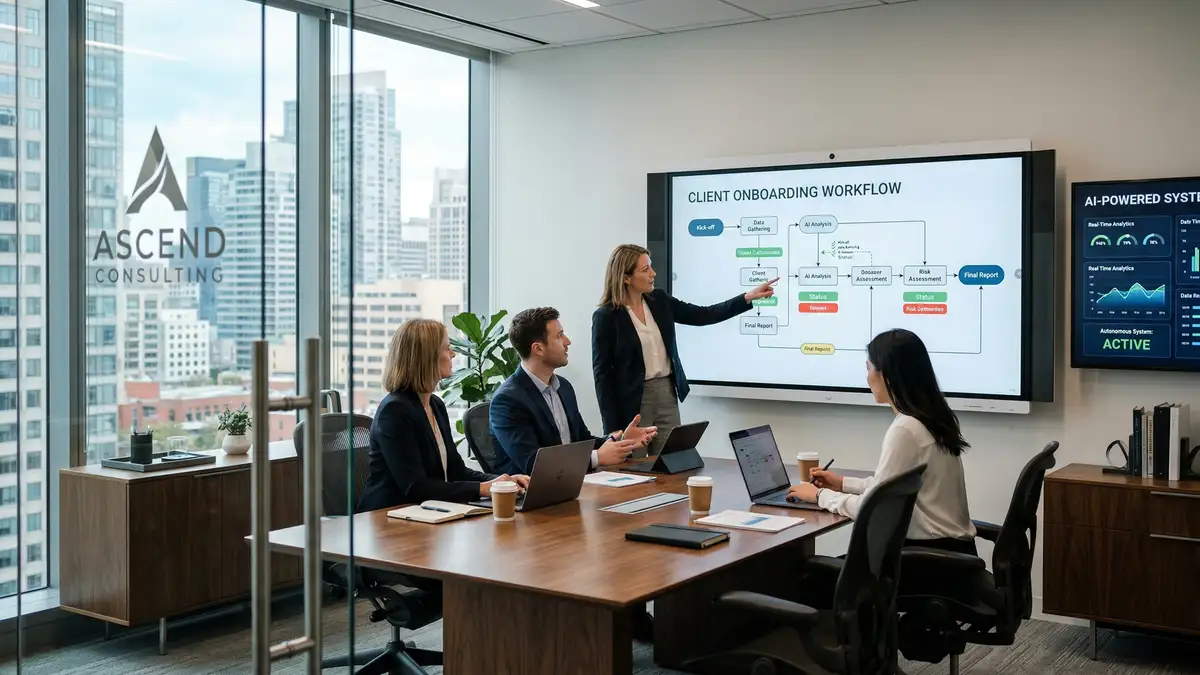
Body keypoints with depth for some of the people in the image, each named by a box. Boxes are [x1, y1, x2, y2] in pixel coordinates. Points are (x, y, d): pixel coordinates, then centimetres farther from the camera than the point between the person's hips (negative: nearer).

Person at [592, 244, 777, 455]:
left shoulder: (659, 300, 5)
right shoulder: (606, 316, -12)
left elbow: (702, 316, 8)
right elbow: (602, 373, -10)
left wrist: (748, 298, -2)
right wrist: (612, 427, -14)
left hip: (667, 394, 6)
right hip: (632, 402, -5)